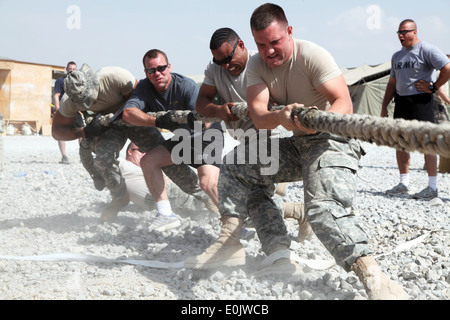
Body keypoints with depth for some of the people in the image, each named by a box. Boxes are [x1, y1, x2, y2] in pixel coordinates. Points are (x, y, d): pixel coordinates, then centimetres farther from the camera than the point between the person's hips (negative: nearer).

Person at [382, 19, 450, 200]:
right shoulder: (397, 56, 16)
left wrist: (433, 87, -11)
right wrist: (384, 107, 17)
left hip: (420, 101, -8)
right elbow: (392, 83, 21)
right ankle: (403, 184, 17)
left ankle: (433, 187, -3)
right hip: (401, 102, 8)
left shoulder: (427, 50, -7)